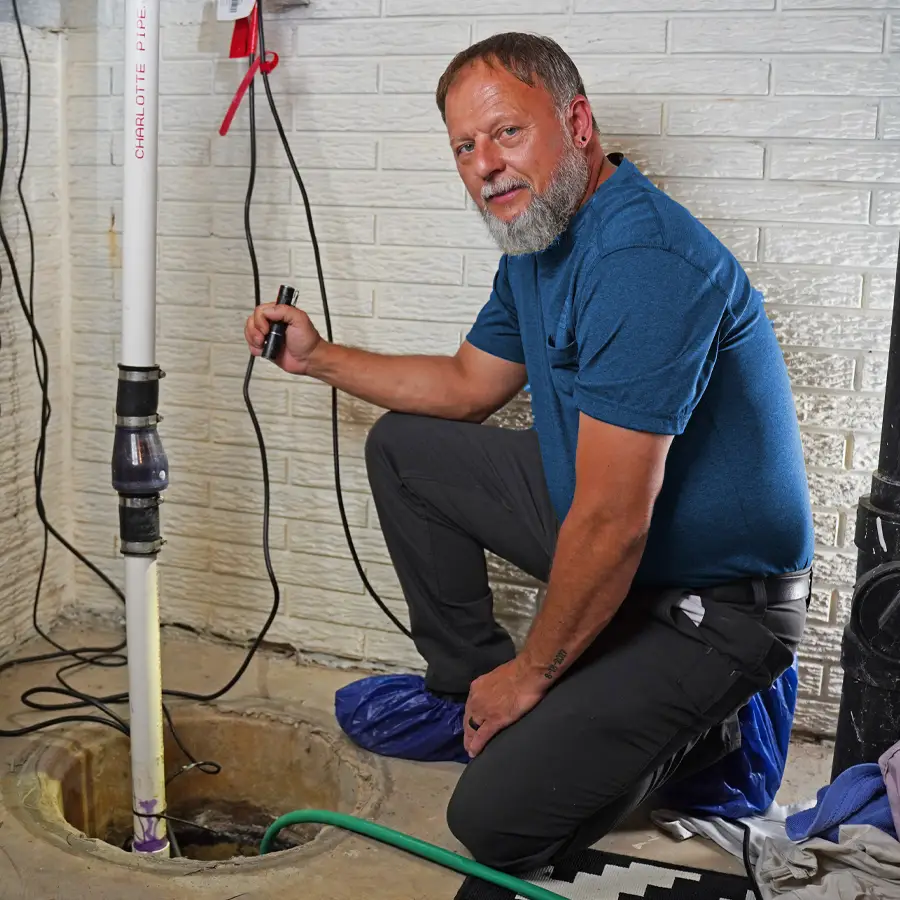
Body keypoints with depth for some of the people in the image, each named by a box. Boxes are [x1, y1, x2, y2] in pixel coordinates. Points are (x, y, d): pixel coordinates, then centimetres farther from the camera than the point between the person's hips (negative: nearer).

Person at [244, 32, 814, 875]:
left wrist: (533, 673, -14)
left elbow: (613, 527, -29)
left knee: (496, 822, -13)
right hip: (604, 516, 9)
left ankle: (688, 722, 9)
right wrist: (319, 356, 13)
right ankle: (466, 683, 19)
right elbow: (468, 385, 19)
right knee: (404, 446, 12)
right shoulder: (537, 241, 3)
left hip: (714, 604, -9)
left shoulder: (646, 263, -30)